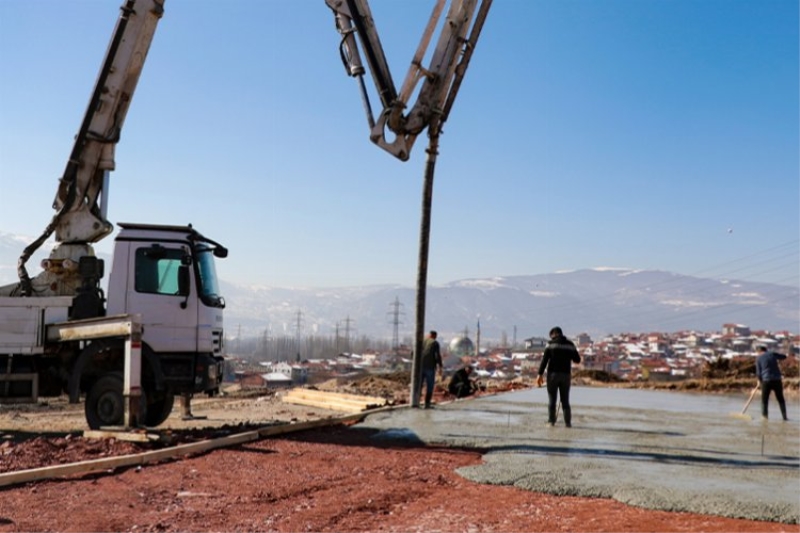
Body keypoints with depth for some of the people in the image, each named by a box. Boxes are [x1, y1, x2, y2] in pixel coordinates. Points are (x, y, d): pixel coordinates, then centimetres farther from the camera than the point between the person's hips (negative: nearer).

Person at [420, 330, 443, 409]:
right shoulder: (435, 343, -1)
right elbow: (438, 355, -12)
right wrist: (440, 367, -10)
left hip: (420, 366, 3)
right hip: (430, 367, -3)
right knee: (429, 386, 4)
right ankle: (427, 404, -1)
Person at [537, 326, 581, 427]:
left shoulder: (551, 343, -3)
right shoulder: (570, 344, 6)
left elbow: (544, 359, -9)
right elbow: (577, 359, 9)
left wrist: (540, 374, -9)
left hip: (553, 374, -2)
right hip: (566, 374, 2)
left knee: (552, 400, 4)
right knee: (565, 400, 9)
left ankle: (551, 421, 1)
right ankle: (568, 422, 3)